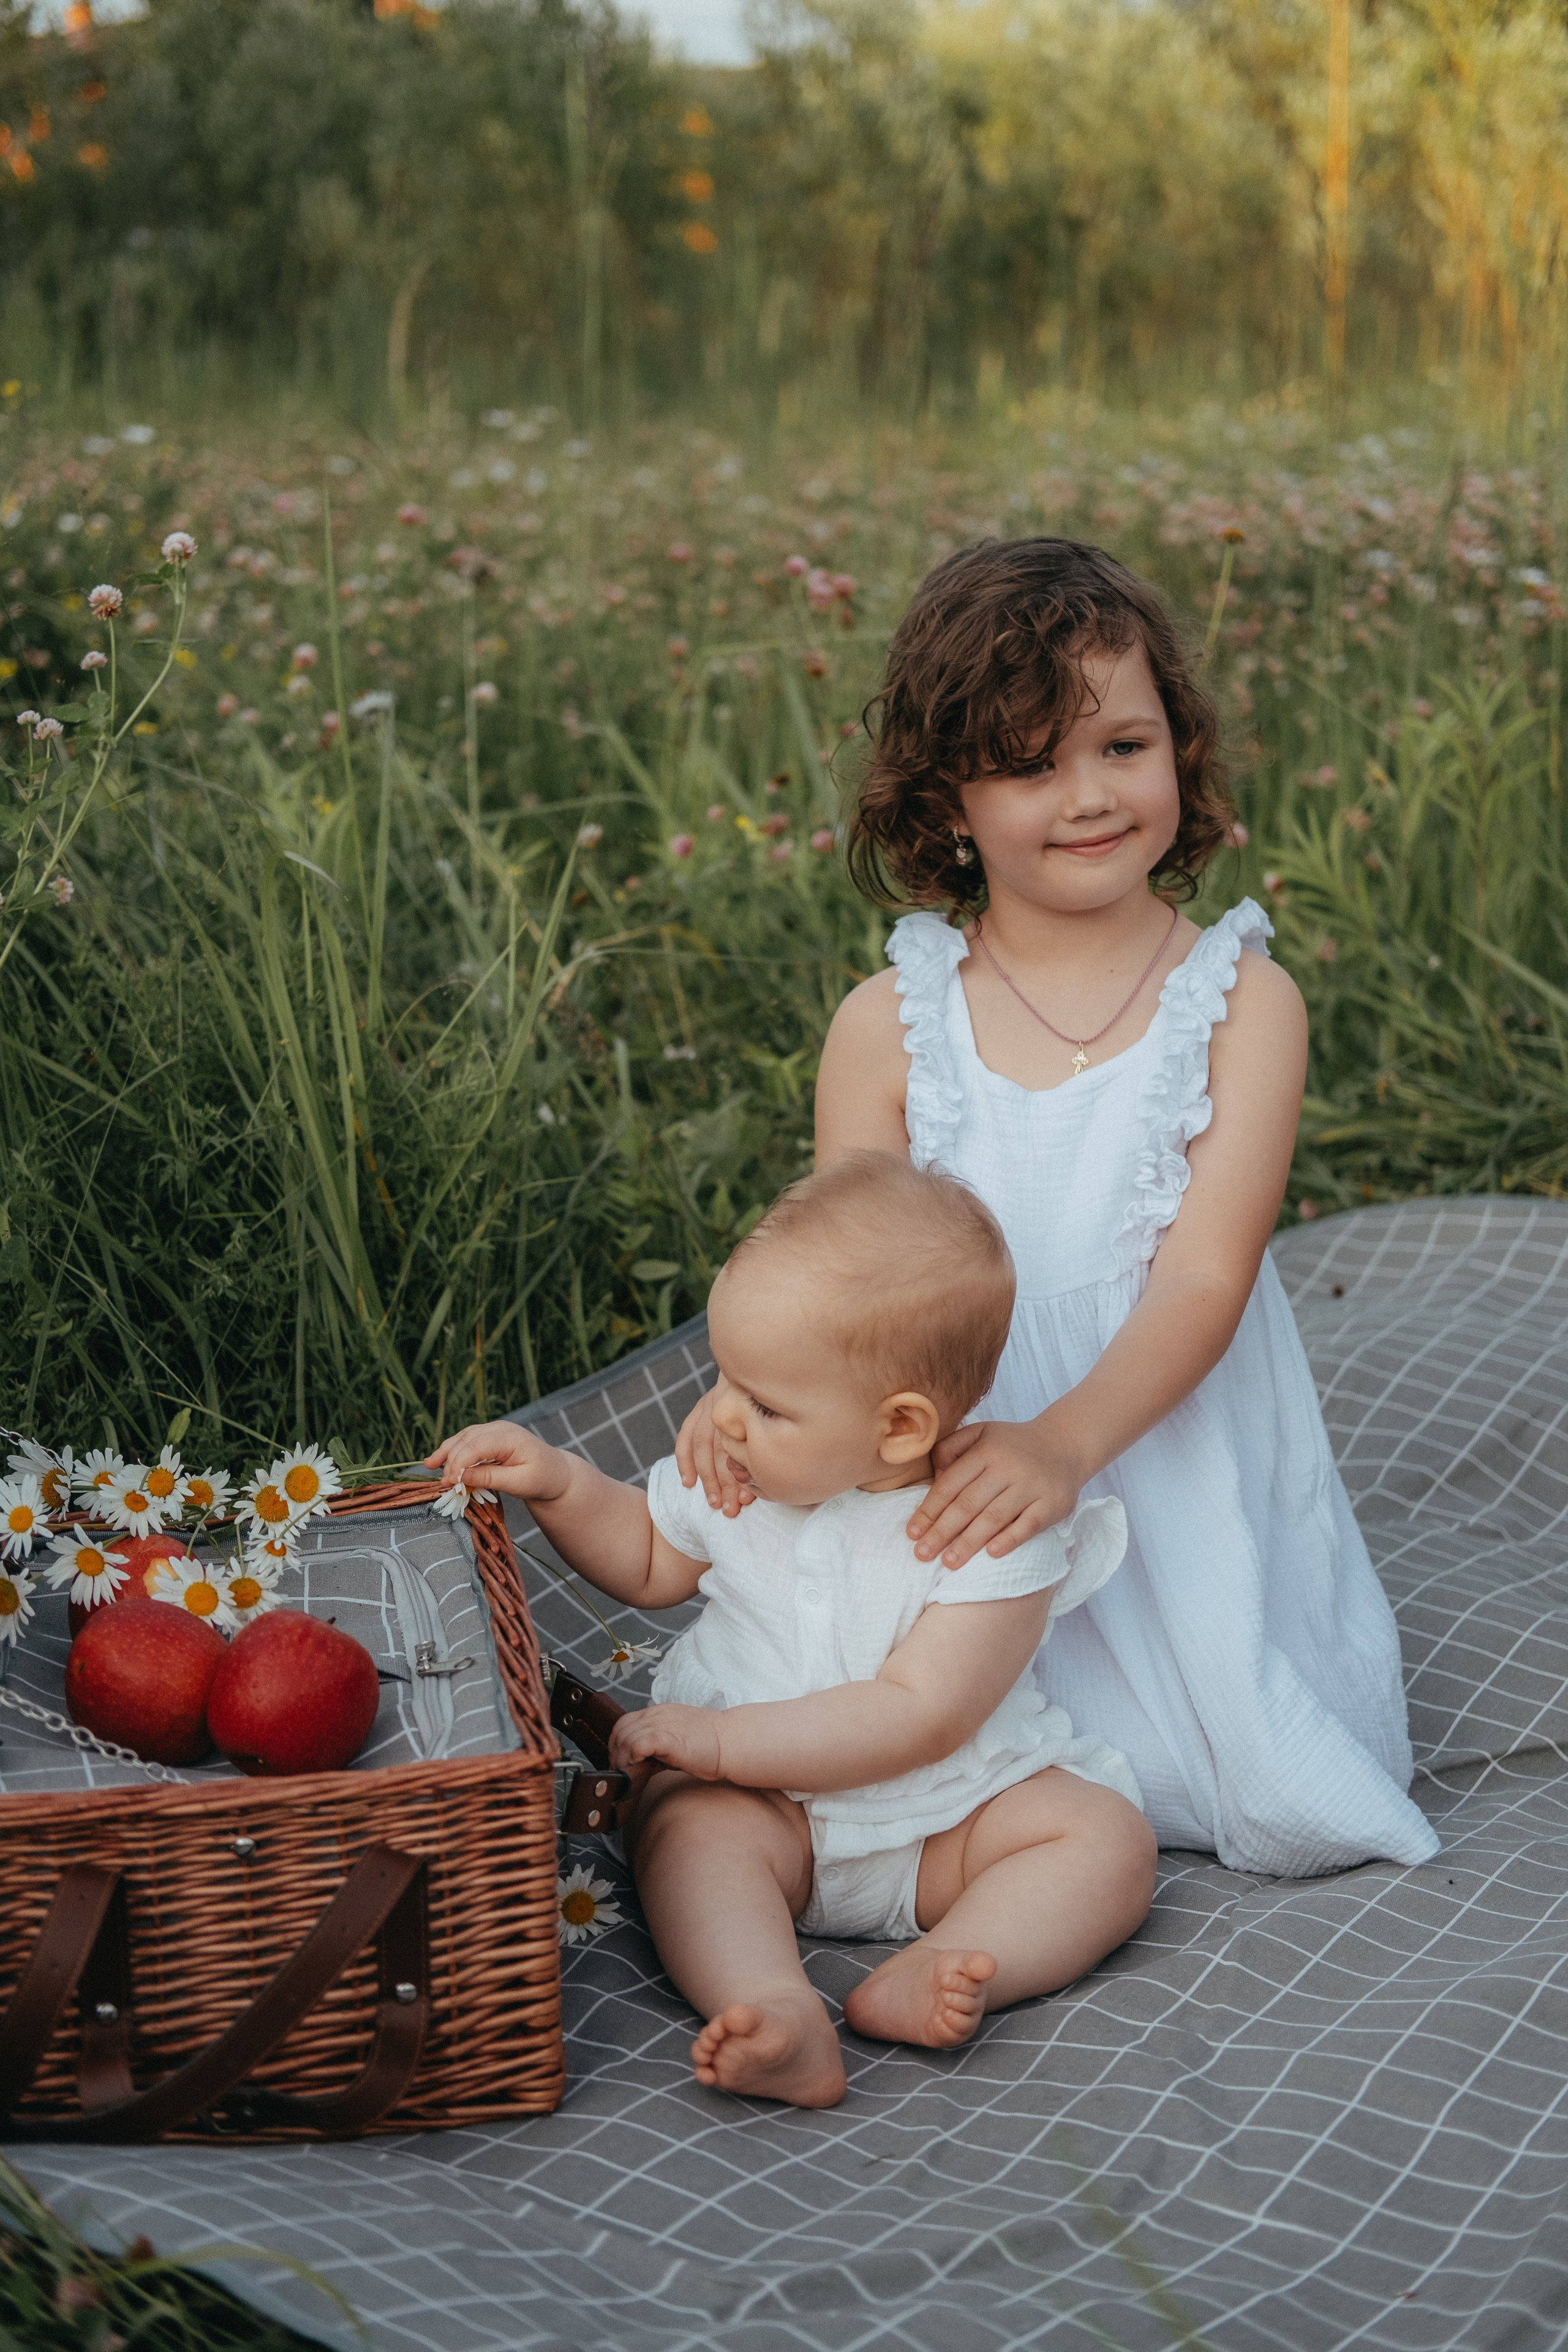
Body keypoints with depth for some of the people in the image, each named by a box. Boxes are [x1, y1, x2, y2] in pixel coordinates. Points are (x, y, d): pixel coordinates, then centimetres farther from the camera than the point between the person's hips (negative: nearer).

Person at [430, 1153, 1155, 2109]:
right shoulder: (736, 1473, -3)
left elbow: (920, 1715, -26)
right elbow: (647, 1562, 19)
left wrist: (722, 1738, -28)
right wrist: (557, 1481, 1)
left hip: (947, 1814, -2)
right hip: (759, 1798, 2)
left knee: (1110, 1834, -22)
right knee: (685, 1824, -29)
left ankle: (927, 1979, -41)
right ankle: (780, 2017, -51)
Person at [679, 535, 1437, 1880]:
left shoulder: (1242, 1002, -6)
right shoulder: (889, 1025, -2)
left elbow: (1203, 1279, -15)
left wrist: (1065, 1439, -33)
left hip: (1165, 1456, -1)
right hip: (952, 1468, 1)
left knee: (1283, 1810, -8)